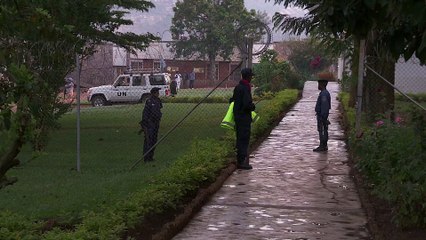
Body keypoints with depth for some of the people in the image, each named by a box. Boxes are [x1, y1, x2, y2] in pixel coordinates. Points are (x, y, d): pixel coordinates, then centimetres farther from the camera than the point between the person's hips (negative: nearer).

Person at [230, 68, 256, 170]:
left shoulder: (237, 87, 10)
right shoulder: (245, 88, -18)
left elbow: (232, 100, 19)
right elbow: (247, 104, -25)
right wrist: (253, 106, -6)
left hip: (238, 116, 9)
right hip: (244, 118, -9)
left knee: (240, 139, 15)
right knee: (244, 140, -4)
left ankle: (240, 161, 21)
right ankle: (242, 162, -2)